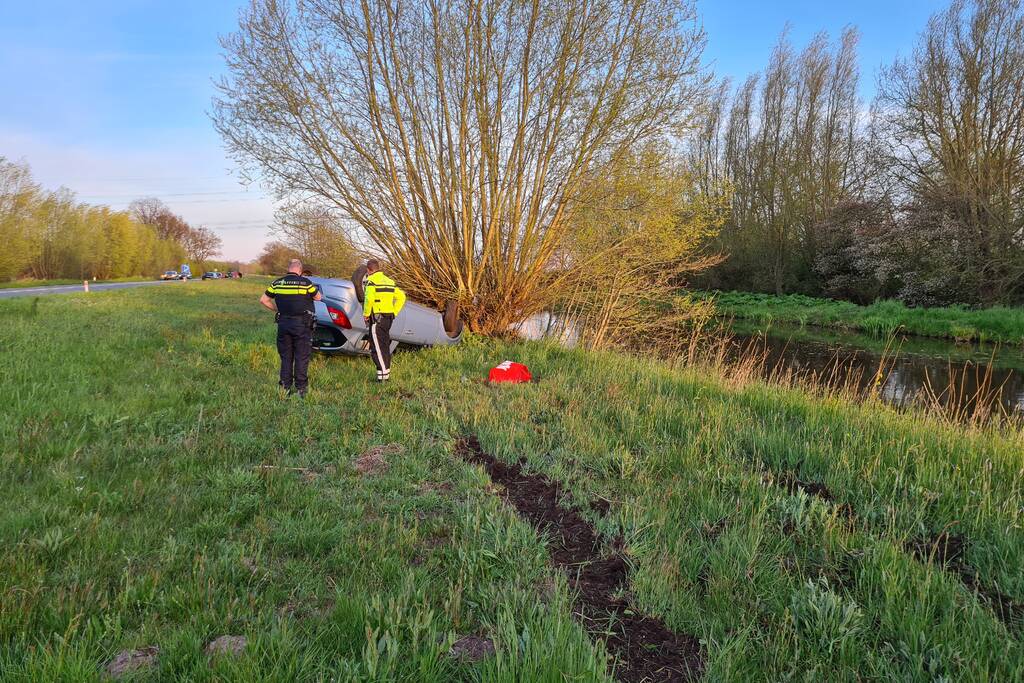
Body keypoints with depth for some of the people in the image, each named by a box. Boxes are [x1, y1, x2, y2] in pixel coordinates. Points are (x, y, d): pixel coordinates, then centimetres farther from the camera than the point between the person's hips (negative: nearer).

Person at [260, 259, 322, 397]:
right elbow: (318, 297, 2)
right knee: (301, 358, 4)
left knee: (286, 357, 12)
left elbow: (263, 300, 8)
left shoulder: (277, 283, 3)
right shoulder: (306, 282, -9)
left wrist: (277, 309, 16)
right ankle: (300, 388, 6)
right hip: (301, 324, -4)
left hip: (283, 323, 4)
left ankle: (286, 387, 16)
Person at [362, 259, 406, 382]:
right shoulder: (388, 281, 15)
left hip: (376, 318, -8)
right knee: (385, 346, 15)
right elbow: (401, 296, 15)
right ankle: (386, 373, 21)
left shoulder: (371, 281, -9)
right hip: (388, 318, 8)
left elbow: (369, 299, -24)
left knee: (377, 347, -5)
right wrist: (394, 312, 14)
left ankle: (383, 376, -9)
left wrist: (366, 314, -11)